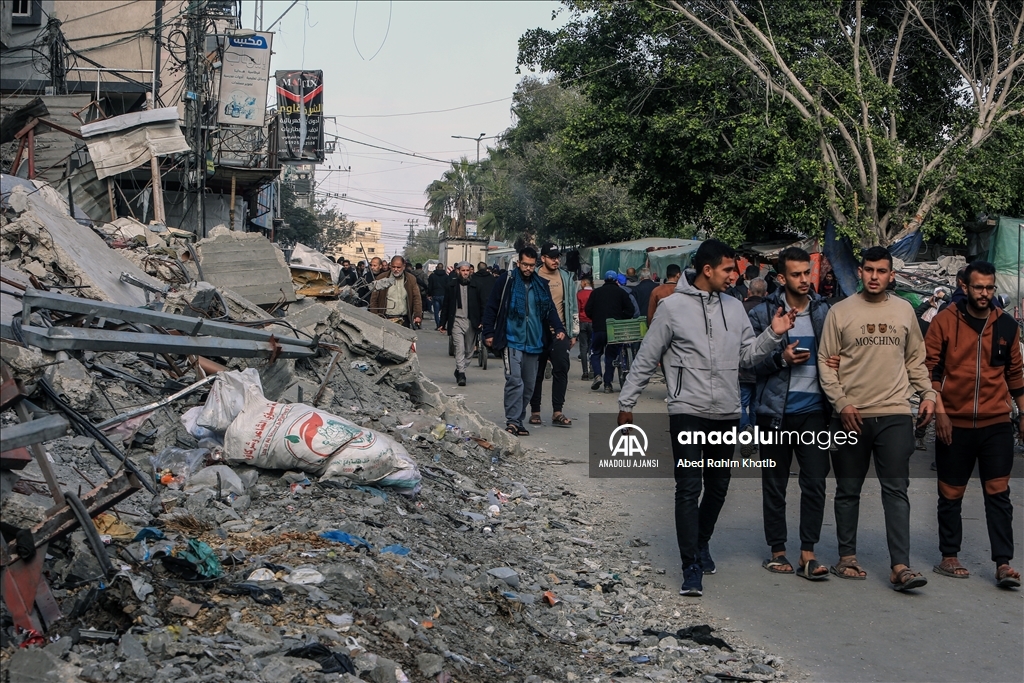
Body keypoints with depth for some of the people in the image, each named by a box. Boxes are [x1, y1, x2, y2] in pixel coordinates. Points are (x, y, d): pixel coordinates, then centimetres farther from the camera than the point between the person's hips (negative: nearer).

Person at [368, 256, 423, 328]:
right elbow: (374, 299, 6)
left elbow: (416, 298, 7)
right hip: (386, 319, -1)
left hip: (404, 321, 1)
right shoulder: (382, 278, 5)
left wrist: (418, 316, -5)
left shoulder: (411, 279, 10)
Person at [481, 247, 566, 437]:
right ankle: (512, 421, -13)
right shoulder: (506, 281, -1)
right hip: (512, 340, -5)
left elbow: (550, 309, 16)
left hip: (534, 343, 5)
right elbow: (491, 307, 2)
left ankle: (518, 420, 19)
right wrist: (489, 333, -2)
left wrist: (559, 328, 0)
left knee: (529, 384, 8)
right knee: (514, 380, -16)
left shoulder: (541, 285, 11)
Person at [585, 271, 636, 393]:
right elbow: (630, 310, -3)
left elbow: (588, 311, 3)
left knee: (595, 352, 14)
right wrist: (621, 320, 10)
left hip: (599, 328, 0)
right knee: (611, 355, 8)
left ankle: (597, 375, -9)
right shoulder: (621, 292, 5)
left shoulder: (596, 292, 8)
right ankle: (607, 384, 3)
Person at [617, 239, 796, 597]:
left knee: (718, 485, 14)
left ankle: (702, 542, 36)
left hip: (726, 413, 5)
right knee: (689, 488, -7)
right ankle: (691, 567, -6)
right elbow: (646, 359, -1)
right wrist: (626, 402, 1)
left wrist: (773, 335, -6)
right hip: (687, 412, -5)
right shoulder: (674, 306, -6)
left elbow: (748, 356, 10)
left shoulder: (734, 308, 9)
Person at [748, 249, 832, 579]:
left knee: (815, 482, -4)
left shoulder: (823, 311, 7)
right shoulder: (763, 313, -1)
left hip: (814, 409, 2)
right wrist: (781, 359, -17)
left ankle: (808, 554, 1)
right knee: (775, 483, 8)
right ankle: (777, 550, 19)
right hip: (776, 410, -2)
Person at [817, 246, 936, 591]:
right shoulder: (840, 311, 0)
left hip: (895, 415, 1)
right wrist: (841, 402, -10)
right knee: (848, 491, 9)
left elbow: (915, 358, 17)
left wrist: (928, 394, 6)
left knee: (896, 490, -5)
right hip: (851, 416, -1)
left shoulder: (904, 310, 9)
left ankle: (900, 566, -8)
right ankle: (847, 557, 21)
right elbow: (826, 361, -1)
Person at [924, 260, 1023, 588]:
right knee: (951, 494, 7)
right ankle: (948, 557, 19)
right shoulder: (945, 321, -1)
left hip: (996, 425, 2)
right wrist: (939, 410, -9)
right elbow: (930, 367, -2)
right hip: (954, 424, -1)